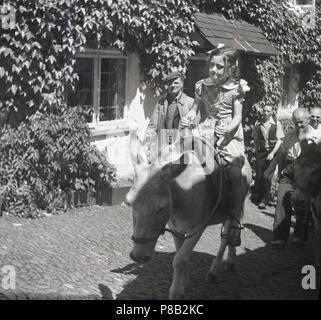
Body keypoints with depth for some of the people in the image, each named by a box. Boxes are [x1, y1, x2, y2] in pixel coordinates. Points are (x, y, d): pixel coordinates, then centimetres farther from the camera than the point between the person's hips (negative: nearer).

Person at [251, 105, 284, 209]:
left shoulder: (276, 124, -3)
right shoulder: (257, 124, 3)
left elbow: (279, 140, -4)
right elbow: (255, 139, 11)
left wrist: (272, 153, -12)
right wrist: (257, 151, 1)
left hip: (272, 152, -2)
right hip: (260, 152, 2)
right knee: (259, 175, 0)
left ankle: (264, 200, 8)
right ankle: (258, 196, 18)